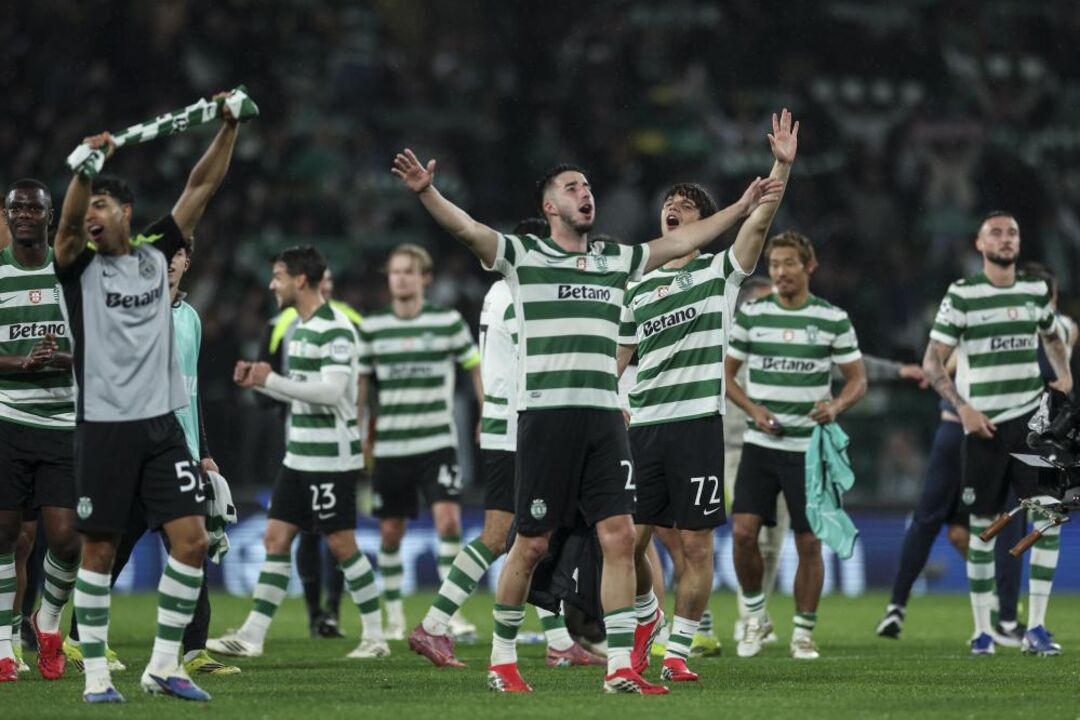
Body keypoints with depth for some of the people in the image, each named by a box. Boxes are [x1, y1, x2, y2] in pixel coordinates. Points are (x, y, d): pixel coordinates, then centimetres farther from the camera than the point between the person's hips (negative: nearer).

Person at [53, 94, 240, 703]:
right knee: (99, 550, -1)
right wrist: (87, 166, -36)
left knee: (192, 539, -4)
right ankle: (96, 672, 6)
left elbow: (203, 186, 8)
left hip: (162, 424, 3)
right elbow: (69, 223, -21)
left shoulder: (157, 255, 9)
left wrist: (229, 127, 0)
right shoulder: (80, 267, 0)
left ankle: (164, 665, 5)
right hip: (104, 426, -3)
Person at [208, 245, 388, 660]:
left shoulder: (335, 330, -15)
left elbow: (330, 392, -24)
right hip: (299, 455, 9)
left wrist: (270, 380, -21)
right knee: (276, 538, 5)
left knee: (341, 544, -3)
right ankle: (252, 637, 5)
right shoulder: (299, 328, 14)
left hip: (331, 457, -9)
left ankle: (375, 637, 7)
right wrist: (257, 382, 6)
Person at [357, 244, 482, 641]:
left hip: (437, 443, -2)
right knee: (390, 532, 5)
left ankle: (451, 612, -11)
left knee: (448, 519, -17)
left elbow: (475, 367, 9)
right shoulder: (372, 328, 3)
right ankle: (394, 618, 19)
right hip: (390, 446, 2)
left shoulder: (448, 321, 0)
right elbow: (359, 382, 10)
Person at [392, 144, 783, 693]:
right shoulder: (523, 256, 2)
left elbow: (680, 242, 25)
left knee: (619, 536, -5)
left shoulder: (618, 260, 17)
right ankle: (502, 657, 15)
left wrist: (742, 209, 25)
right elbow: (466, 229, -12)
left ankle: (620, 668, -3)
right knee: (532, 544, -2)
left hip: (603, 417, 4)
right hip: (545, 415, -4)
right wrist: (425, 192, -29)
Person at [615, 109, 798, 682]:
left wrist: (781, 166, -22)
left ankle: (677, 650, 7)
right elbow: (614, 360, 20)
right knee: (628, 540, -1)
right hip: (643, 426, 3)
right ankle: (645, 615, 26)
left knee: (695, 545, -3)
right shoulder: (638, 290, 15)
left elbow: (759, 221, -9)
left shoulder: (720, 272, 6)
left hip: (698, 421, -3)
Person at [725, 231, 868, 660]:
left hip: (810, 448, -1)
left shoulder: (833, 319, 0)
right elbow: (727, 373, 11)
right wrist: (754, 410, -7)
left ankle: (803, 633, 12)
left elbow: (858, 379, 6)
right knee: (743, 531, -11)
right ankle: (755, 616, 10)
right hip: (760, 445, 1)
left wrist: (835, 406, -16)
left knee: (809, 543, 0)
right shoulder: (751, 315, 4)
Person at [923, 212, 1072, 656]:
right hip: (984, 425, -3)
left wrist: (1064, 374, 11)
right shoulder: (962, 295, -5)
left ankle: (1035, 628, -4)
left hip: (1032, 419, 3)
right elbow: (932, 362, -5)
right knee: (982, 527, 1)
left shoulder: (1036, 291, 8)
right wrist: (963, 408, -16)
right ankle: (981, 631, 10)